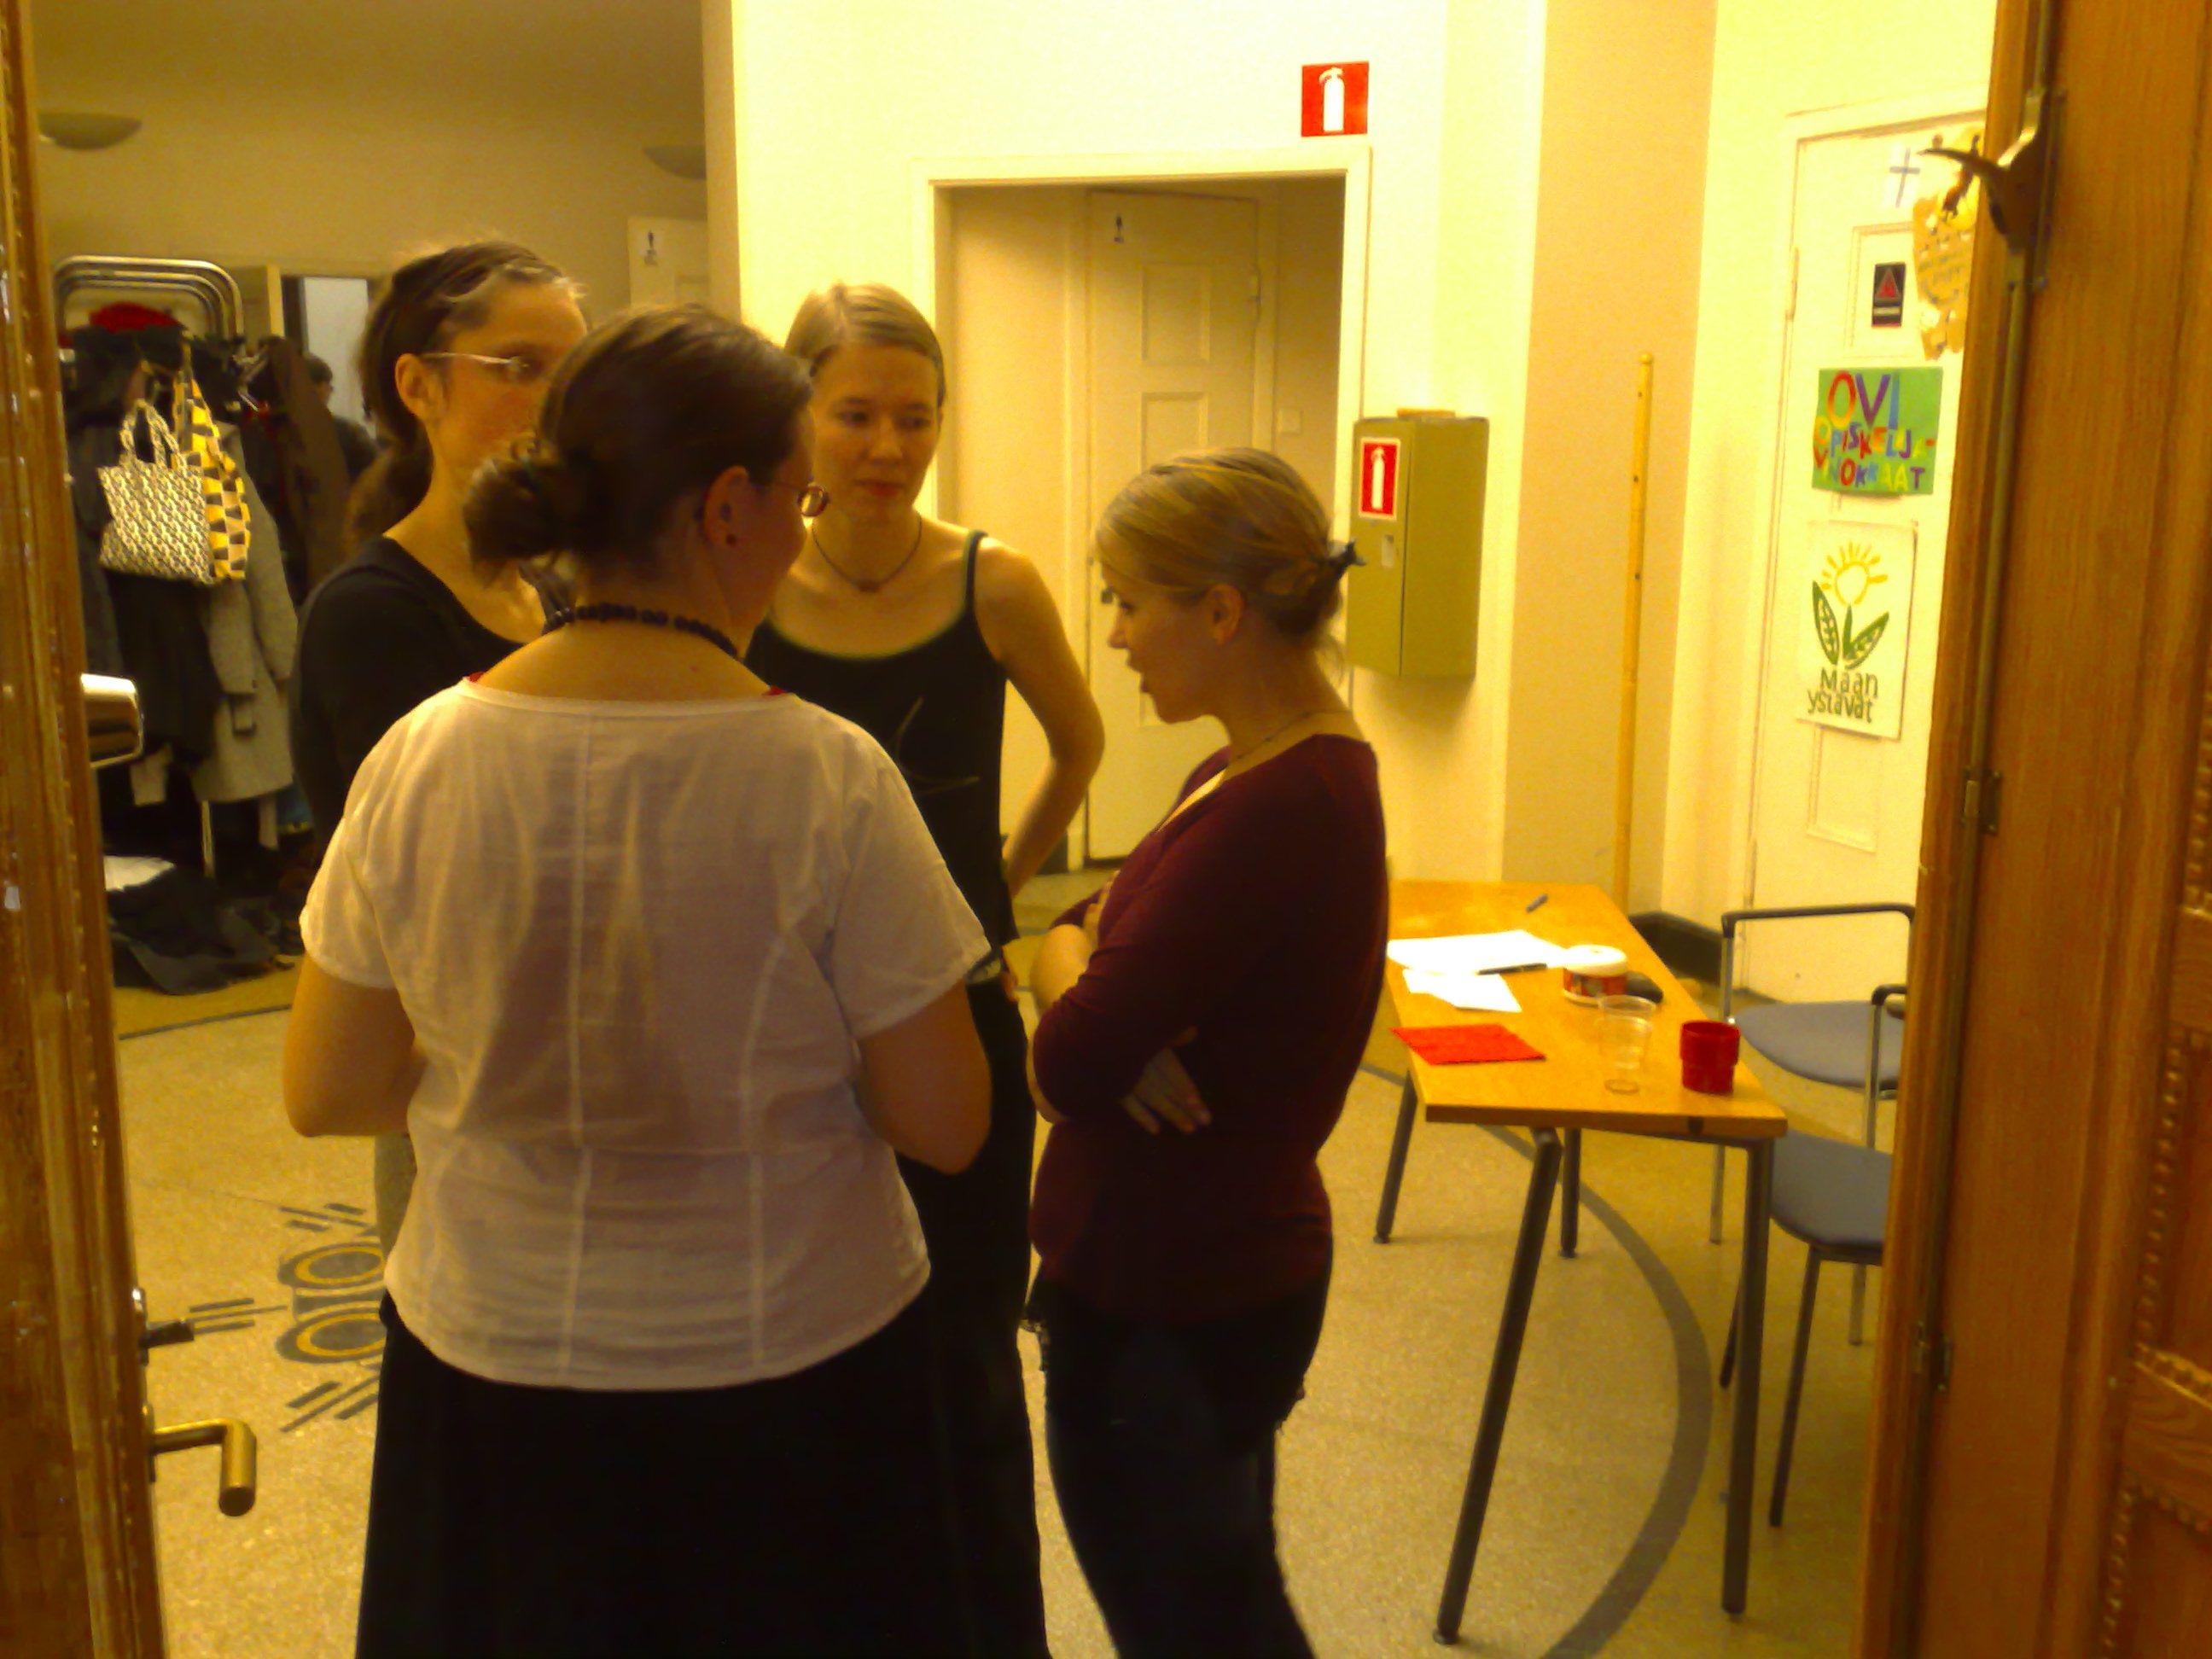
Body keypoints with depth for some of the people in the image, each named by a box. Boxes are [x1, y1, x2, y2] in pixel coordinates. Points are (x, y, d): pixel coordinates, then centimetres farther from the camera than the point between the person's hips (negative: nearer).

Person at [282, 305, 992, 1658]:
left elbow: (326, 1095, -1)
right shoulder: (828, 779, -20)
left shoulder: (421, 760, -11)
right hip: (786, 1376, -2)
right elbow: (946, 1124, -13)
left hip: (489, 1375, 3)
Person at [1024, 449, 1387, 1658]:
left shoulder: (1278, 810, -27)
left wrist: (1071, 968, -6)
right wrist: (1077, 960, -14)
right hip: (1209, 1275, 9)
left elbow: (1072, 1059, -27)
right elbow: (1077, 932, 9)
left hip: (1171, 1311, -9)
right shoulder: (1266, 769, 5)